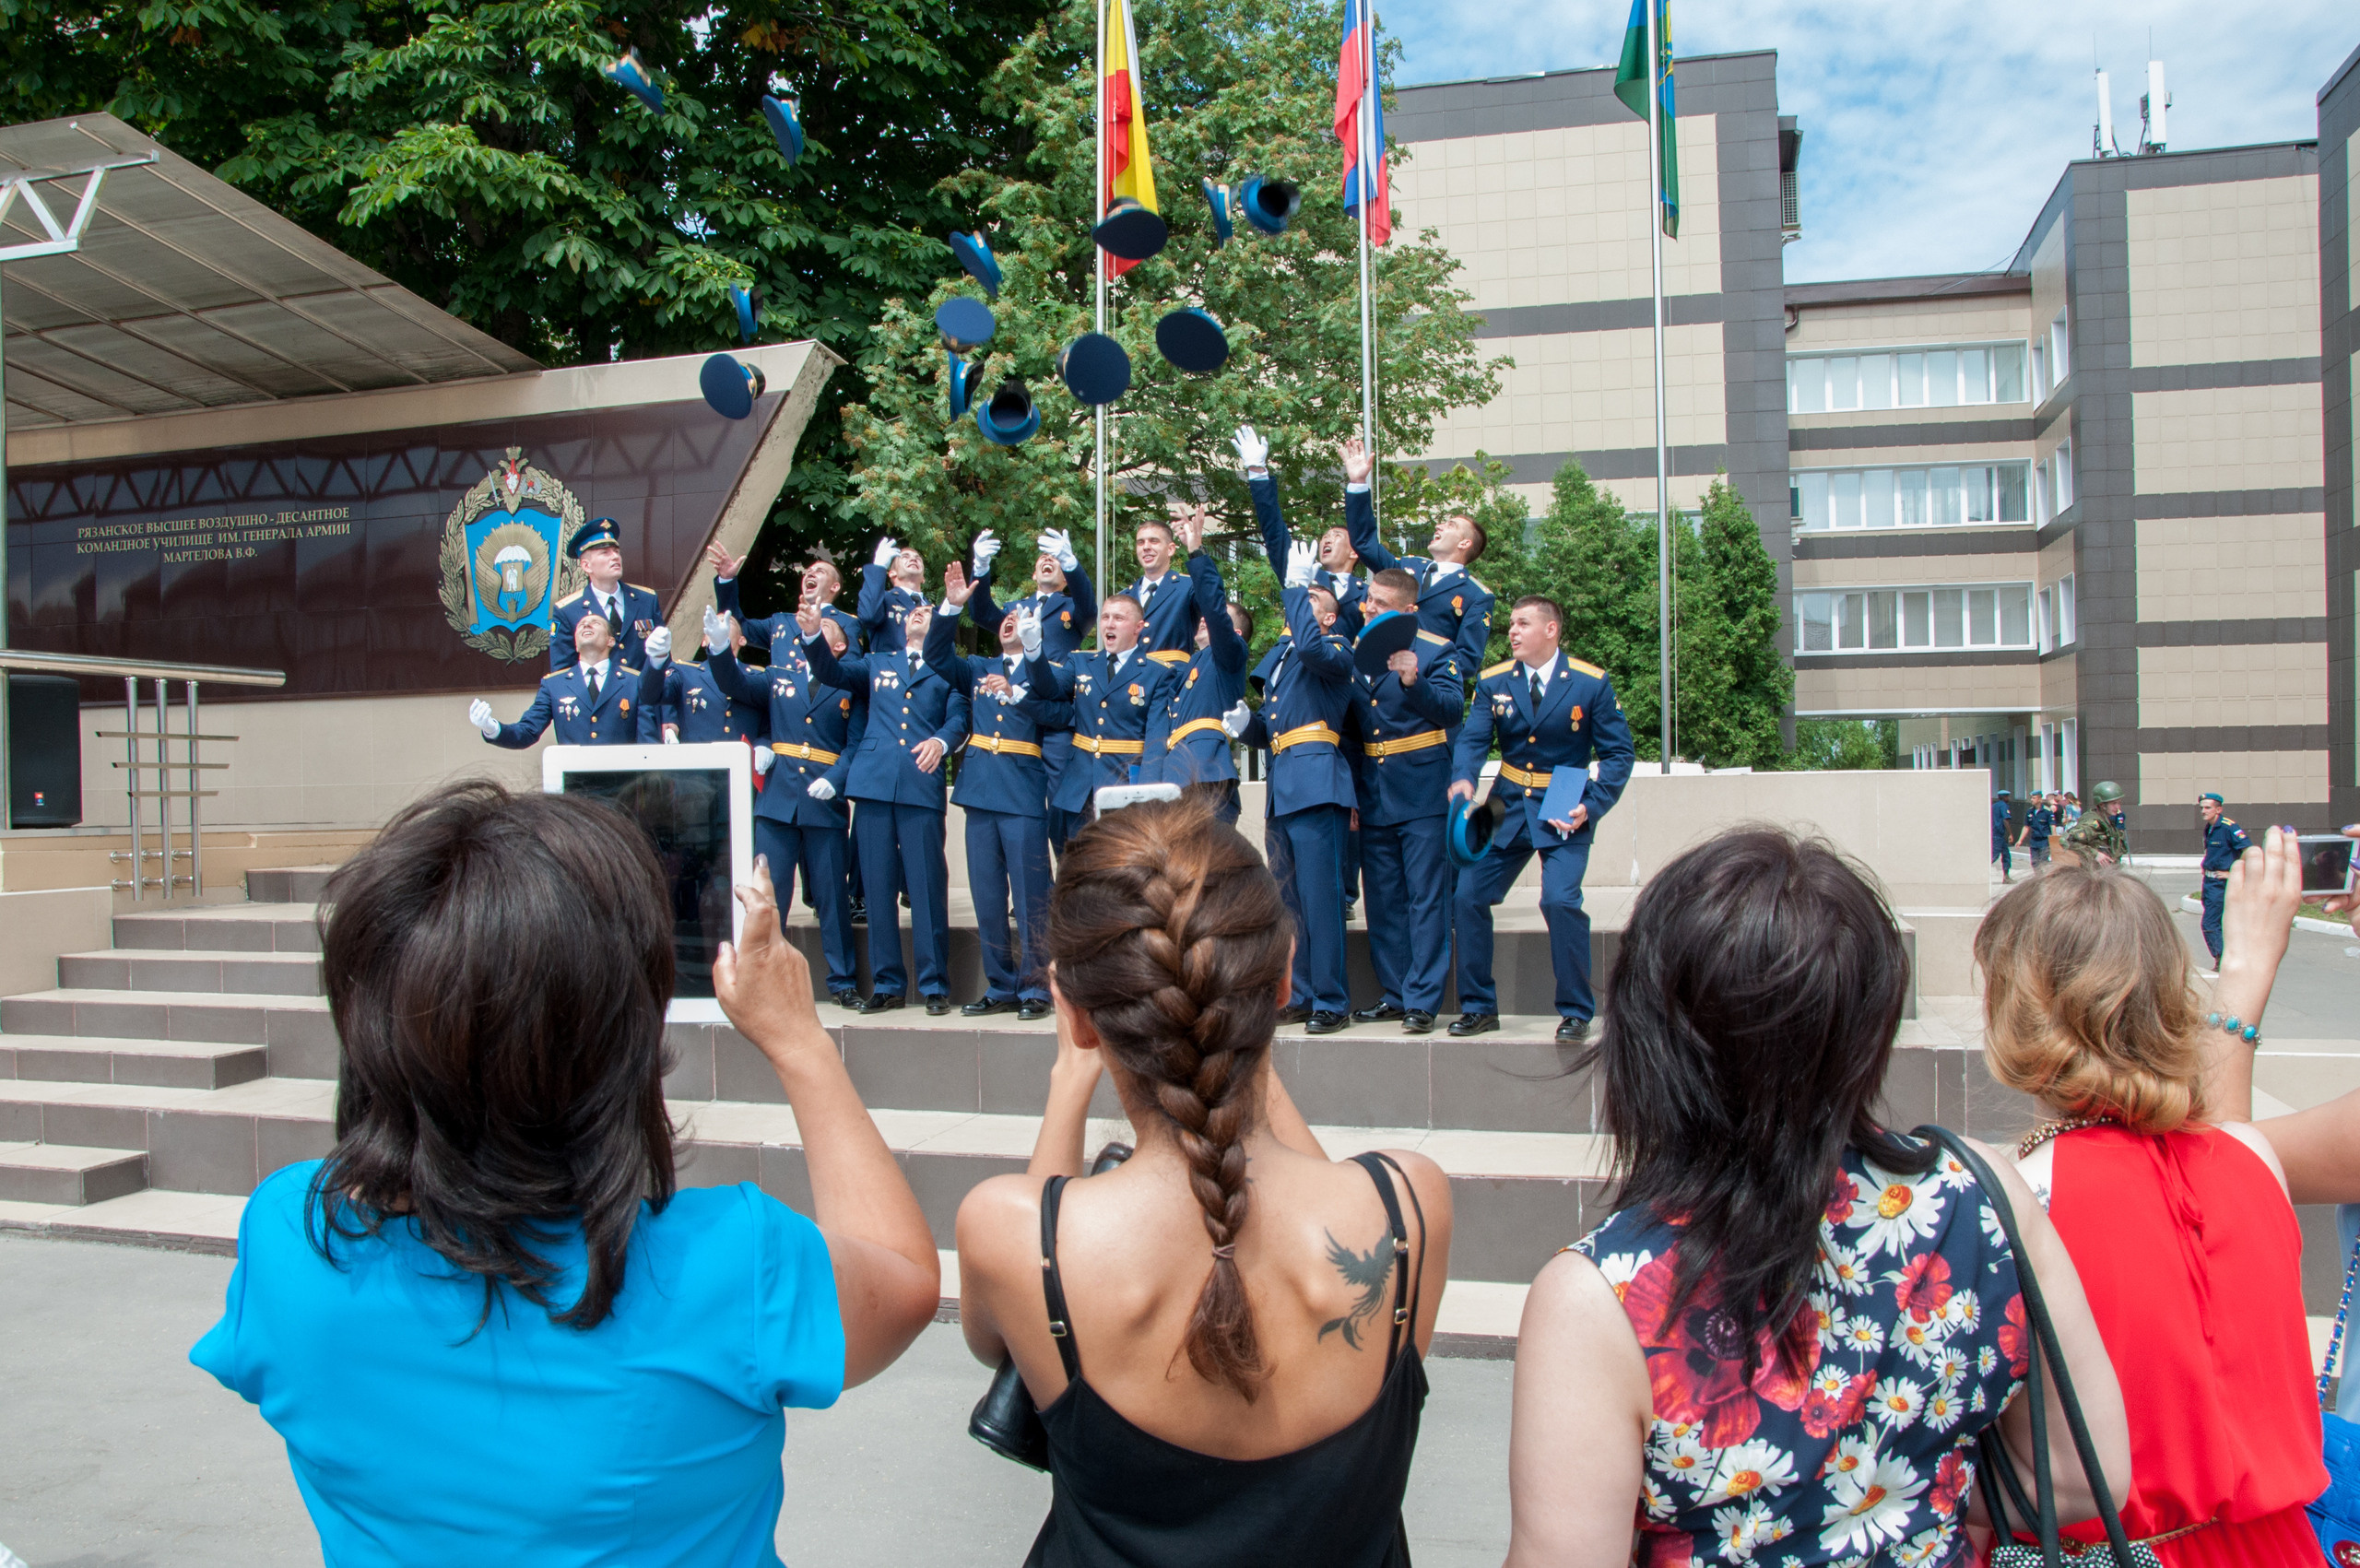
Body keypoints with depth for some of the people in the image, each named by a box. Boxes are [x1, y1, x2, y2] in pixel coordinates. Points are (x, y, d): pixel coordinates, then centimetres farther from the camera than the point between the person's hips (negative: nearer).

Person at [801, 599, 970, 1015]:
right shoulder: (877, 663, 23)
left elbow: (959, 716, 2)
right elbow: (832, 672, 10)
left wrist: (942, 740, -19)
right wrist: (813, 636, -7)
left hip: (922, 783, -2)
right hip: (874, 780, 3)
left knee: (927, 884, -4)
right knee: (878, 884, 5)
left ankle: (935, 985, 4)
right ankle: (886, 983, 13)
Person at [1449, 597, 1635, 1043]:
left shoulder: (1591, 683, -6)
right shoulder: (1493, 682, 2)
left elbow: (1618, 752, -3)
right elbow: (1472, 739, -6)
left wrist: (1592, 806, -17)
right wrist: (1462, 779, -28)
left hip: (1565, 811, -4)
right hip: (1508, 806, 4)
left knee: (1561, 899, -22)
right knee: (1465, 896, -3)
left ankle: (1576, 1011, -3)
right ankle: (1479, 1007, 13)